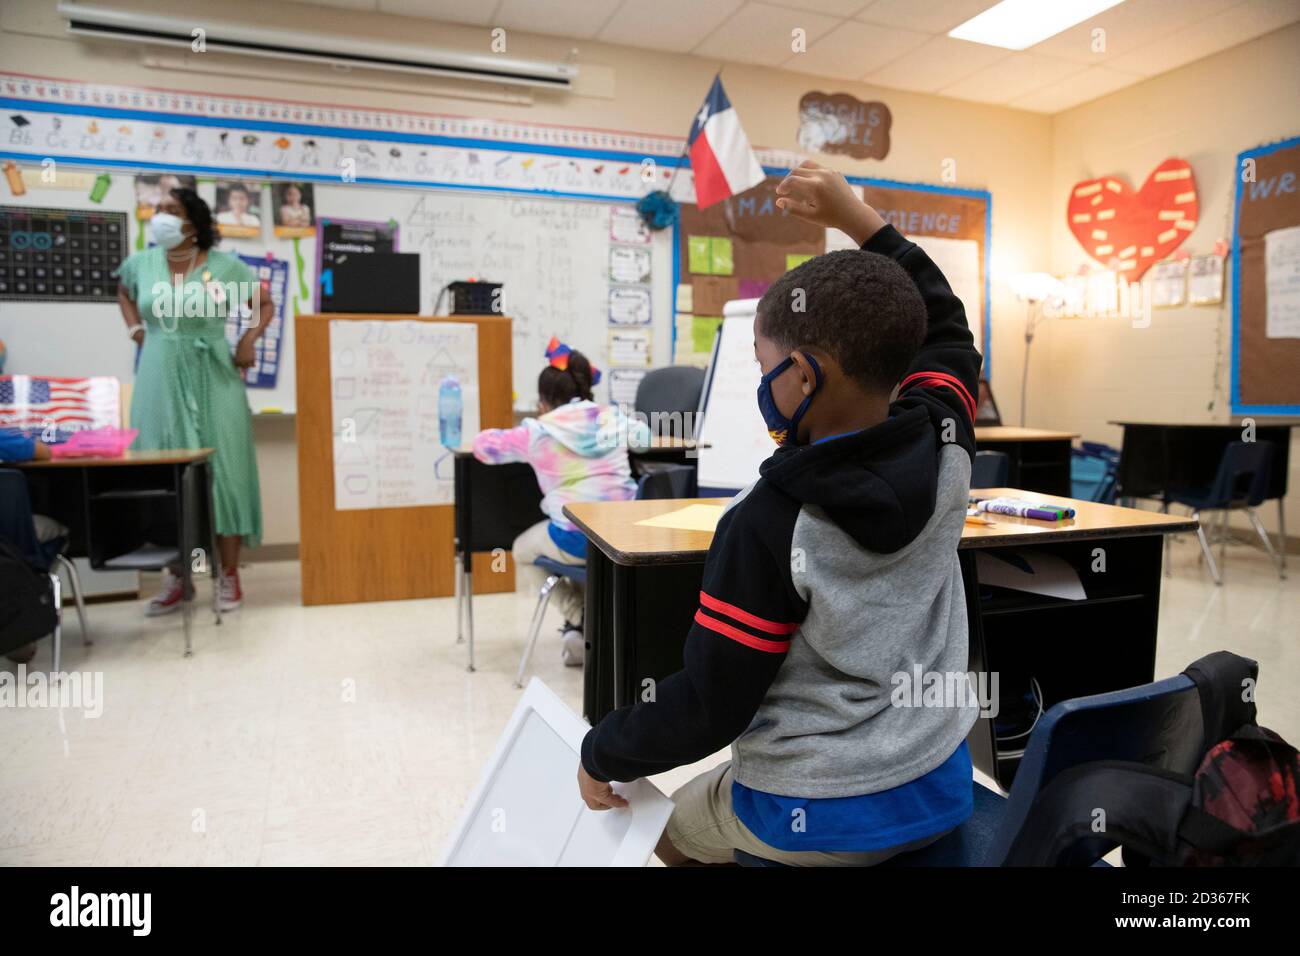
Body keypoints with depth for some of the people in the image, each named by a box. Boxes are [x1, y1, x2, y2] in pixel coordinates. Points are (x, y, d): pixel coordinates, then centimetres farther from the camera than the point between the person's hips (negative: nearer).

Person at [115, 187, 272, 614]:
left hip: (212, 381, -3)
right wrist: (136, 330, 12)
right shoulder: (141, 263, 7)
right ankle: (176, 575, 14)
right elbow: (124, 293, 28)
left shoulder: (225, 265, -3)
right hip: (160, 382, 3)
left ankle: (229, 574, 7)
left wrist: (249, 340, -7)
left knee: (221, 470, -2)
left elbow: (265, 304, 7)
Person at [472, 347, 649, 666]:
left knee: (522, 551, 27)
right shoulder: (613, 419, 8)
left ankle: (578, 620, 15)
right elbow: (645, 435, 29)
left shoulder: (537, 432, 0)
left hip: (575, 542, -4)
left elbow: (483, 444, 11)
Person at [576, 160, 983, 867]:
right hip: (942, 790, 6)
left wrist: (602, 754, -4)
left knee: (675, 828, 25)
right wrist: (857, 218, 6)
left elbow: (708, 708, -21)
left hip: (817, 820, -6)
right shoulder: (943, 451, -12)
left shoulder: (768, 523, -27)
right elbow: (945, 327, 9)